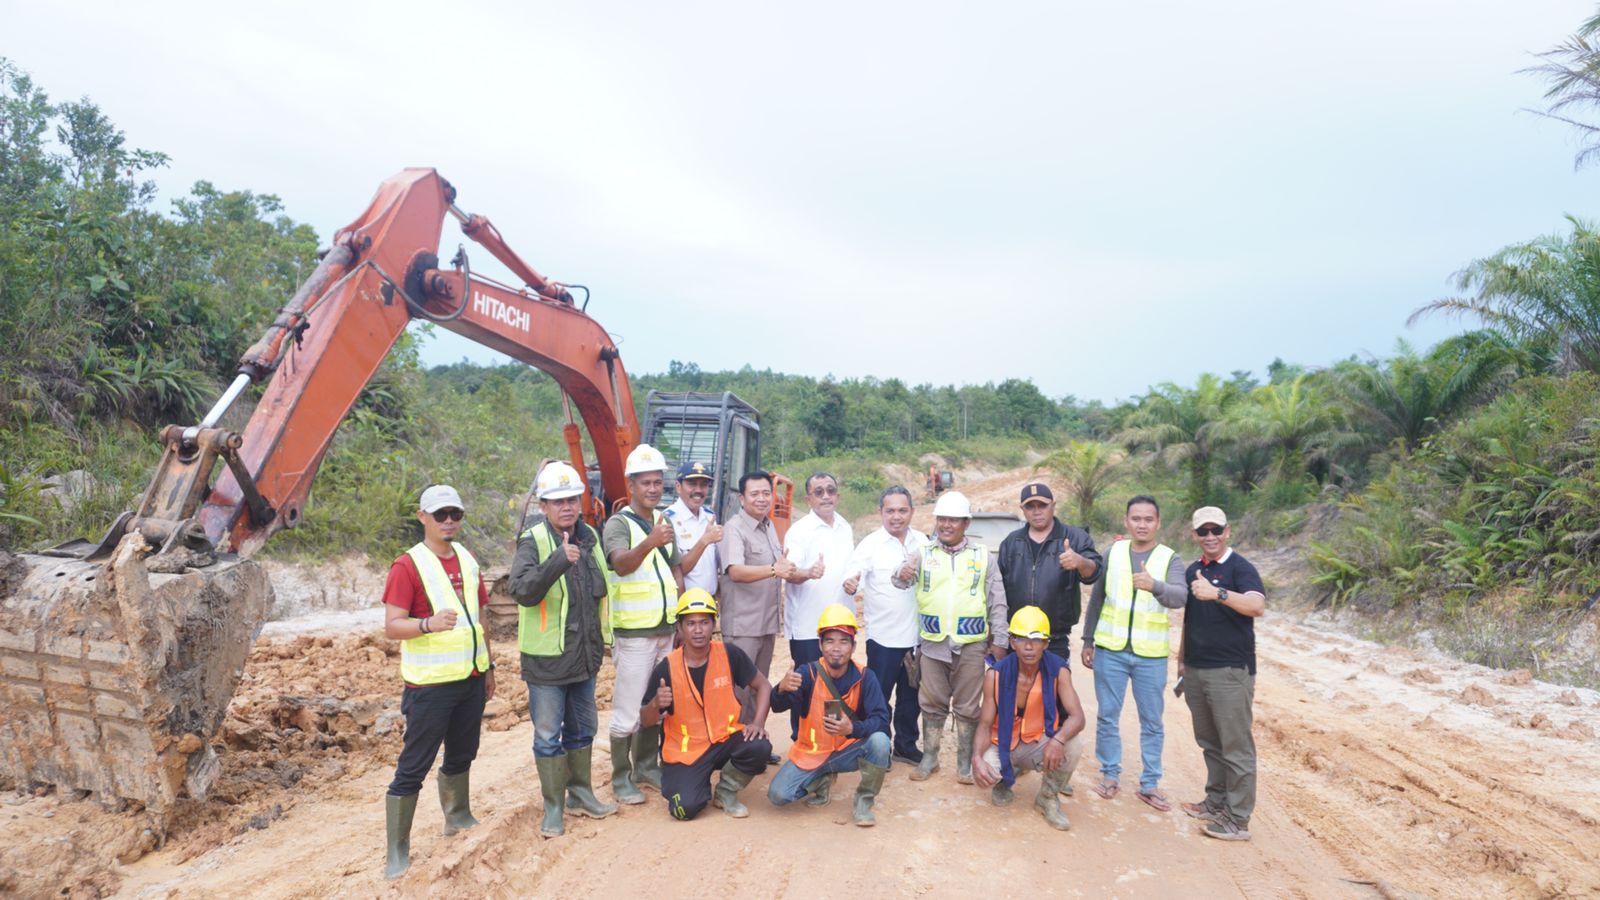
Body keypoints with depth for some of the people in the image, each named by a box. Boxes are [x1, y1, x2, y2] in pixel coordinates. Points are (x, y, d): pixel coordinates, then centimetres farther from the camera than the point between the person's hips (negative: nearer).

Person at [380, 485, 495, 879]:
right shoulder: (407, 565, -13)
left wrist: (488, 665, 18)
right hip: (431, 684, -6)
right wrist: (429, 624, -36)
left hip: (472, 678, 6)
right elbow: (391, 627, -18)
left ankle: (458, 817, 38)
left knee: (462, 755, 19)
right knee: (413, 766, 1)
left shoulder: (467, 559, 8)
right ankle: (397, 849, 12)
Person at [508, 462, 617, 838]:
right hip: (546, 659, -6)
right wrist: (559, 560, -44)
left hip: (585, 655, 6)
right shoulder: (533, 542, -15)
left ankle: (581, 793, 35)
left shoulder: (590, 538, 4)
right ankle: (553, 807, 19)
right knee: (548, 736, 4)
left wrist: (600, 639, 19)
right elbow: (522, 591, -31)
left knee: (582, 729, 19)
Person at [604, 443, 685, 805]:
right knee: (628, 711, -1)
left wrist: (678, 582, 3)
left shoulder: (665, 522, 12)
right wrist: (649, 543, -47)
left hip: (667, 628, 7)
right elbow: (621, 564, -29)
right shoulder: (619, 523, -10)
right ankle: (621, 778, 12)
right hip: (635, 631, -7)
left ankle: (647, 767, 30)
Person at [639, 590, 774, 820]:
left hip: (724, 738, 2)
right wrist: (655, 704, -29)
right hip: (684, 752, -1)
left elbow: (763, 685, 2)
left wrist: (758, 723, -14)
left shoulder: (730, 654, -11)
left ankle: (725, 792, 4)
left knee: (760, 747, -27)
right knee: (686, 808, -21)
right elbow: (646, 721, -6)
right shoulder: (667, 668, -14)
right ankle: (700, 782, 16)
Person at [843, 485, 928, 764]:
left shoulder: (922, 541, 3)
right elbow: (853, 576, -21)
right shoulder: (871, 544, -11)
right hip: (883, 636, -4)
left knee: (910, 696, 17)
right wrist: (851, 584, -41)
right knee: (878, 696, 6)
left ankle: (906, 745, 33)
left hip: (916, 634, 4)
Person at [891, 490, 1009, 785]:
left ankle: (965, 763, 23)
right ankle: (929, 758, 26)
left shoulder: (982, 555, 2)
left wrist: (999, 640, 2)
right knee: (932, 704, 12)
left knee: (967, 707, 9)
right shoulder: (924, 553, 2)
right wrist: (903, 575, -36)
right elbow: (902, 578, -12)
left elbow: (997, 602, 5)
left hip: (971, 645, -1)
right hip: (932, 643, 1)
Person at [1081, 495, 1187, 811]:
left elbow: (1180, 596, -20)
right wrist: (1088, 640, 7)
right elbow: (1096, 599, 8)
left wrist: (1154, 586, -41)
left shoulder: (1170, 559, -2)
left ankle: (1149, 784, 21)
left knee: (1152, 721, 8)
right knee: (1107, 715, 8)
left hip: (1151, 655, -1)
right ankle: (1110, 774, 24)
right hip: (1110, 650, 1)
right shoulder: (1112, 553, 2)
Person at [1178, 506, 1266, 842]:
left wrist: (1218, 593, -42)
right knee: (1209, 742, 16)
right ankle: (1217, 801, 28)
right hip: (1196, 670, 7)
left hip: (1230, 671, -7)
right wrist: (1182, 659, 22)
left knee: (1236, 745, -1)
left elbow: (1257, 606, -28)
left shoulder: (1240, 568, -9)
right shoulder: (1193, 570, 13)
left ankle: (1237, 820, 5)